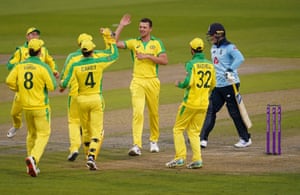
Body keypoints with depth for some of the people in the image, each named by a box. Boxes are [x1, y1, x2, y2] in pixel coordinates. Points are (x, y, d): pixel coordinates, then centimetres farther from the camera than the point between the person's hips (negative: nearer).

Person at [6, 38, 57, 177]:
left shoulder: (20, 66, 0)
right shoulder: (43, 67, -14)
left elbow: (9, 81, -7)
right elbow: (52, 86, -16)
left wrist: (20, 90, 9)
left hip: (26, 105, 5)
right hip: (40, 106, -5)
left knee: (31, 134, 19)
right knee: (43, 134, 1)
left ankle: (32, 167, 20)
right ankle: (33, 158, -23)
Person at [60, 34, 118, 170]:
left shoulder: (76, 66, -7)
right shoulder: (99, 63, -7)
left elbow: (66, 83, -8)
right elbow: (115, 55, 9)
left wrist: (61, 84, 16)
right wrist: (112, 43, 25)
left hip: (82, 100, 2)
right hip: (96, 99, -2)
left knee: (86, 130, 18)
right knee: (97, 131, -2)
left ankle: (89, 155, 28)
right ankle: (92, 157, -19)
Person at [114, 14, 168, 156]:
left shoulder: (157, 43, 5)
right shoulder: (133, 43, 8)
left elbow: (164, 60, -6)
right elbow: (114, 43, -2)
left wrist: (148, 56, -14)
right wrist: (121, 26, -3)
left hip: (152, 81, 1)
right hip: (137, 81, 0)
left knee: (154, 113, 12)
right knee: (137, 112, -14)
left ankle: (154, 141, 31)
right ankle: (137, 145, -21)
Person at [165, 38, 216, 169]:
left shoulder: (191, 64, -12)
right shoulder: (210, 65, 6)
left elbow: (188, 82, -22)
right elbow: (213, 84, 13)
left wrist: (179, 84, -2)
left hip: (190, 103, -6)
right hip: (204, 104, 6)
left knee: (178, 129, 7)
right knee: (194, 131, 14)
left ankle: (180, 157, -2)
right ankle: (197, 159, 1)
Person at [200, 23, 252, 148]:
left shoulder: (229, 47, -13)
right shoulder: (213, 48, 13)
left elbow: (240, 58, -29)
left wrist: (230, 70, -38)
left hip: (230, 85, -8)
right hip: (217, 85, 8)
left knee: (234, 112, 0)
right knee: (210, 111, 1)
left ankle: (246, 139, 13)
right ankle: (202, 139, -2)